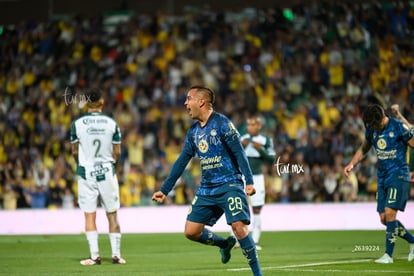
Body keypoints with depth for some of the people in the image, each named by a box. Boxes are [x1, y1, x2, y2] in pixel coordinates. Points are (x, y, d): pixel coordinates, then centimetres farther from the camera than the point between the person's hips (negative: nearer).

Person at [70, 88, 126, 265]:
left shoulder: (77, 124, -6)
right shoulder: (111, 123, -3)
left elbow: (75, 152, 2)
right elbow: (117, 153, 2)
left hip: (86, 173, -1)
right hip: (107, 172, 1)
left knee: (90, 216, 3)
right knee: (112, 215, 8)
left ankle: (94, 256, -2)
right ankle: (116, 255, 8)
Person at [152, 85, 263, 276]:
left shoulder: (222, 123, -9)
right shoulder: (193, 132, 12)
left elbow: (239, 152, -12)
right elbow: (181, 163, 18)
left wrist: (249, 181, -20)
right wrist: (164, 190, 17)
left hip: (229, 185, -7)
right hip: (206, 189, 7)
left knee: (239, 226, -21)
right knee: (191, 231, 0)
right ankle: (225, 244, 25)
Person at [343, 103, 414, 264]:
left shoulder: (399, 127, -12)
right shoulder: (371, 129, 6)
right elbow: (364, 149, 22)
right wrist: (351, 164, 9)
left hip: (398, 175, -7)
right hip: (382, 177, 7)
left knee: (389, 213, -16)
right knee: (384, 219, 3)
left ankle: (388, 255, -11)